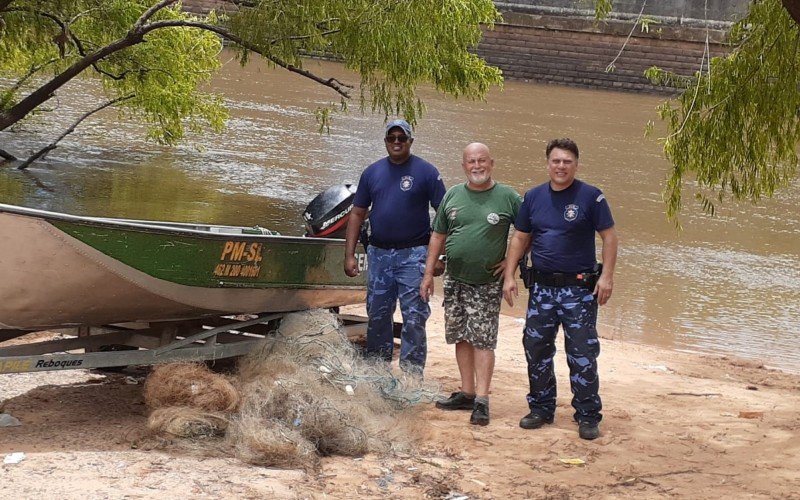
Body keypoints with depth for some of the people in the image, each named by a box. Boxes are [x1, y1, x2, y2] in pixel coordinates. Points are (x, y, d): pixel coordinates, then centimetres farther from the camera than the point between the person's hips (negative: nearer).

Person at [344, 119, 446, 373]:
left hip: (413, 254, -4)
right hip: (379, 254, 4)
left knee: (414, 317, -6)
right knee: (377, 315, 11)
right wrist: (349, 254, 5)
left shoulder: (426, 172, -2)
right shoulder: (372, 172, 10)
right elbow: (357, 214, 13)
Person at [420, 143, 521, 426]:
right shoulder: (453, 196, 7)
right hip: (454, 280, 5)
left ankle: (481, 400, -7)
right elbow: (438, 236, 12)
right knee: (461, 338, 10)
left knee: (483, 340, -8)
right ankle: (467, 393, 19)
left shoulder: (508, 198, -4)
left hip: (487, 284, -4)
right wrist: (429, 273, 9)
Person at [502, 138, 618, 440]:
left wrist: (606, 276, -14)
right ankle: (541, 409, 22)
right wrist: (509, 276, 6)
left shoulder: (590, 197, -5)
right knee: (536, 349, 9)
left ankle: (588, 416, 3)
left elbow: (609, 236, -5)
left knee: (582, 353, -5)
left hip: (579, 289, -5)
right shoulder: (533, 197, 8)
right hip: (541, 287, 5)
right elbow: (520, 238, 13)